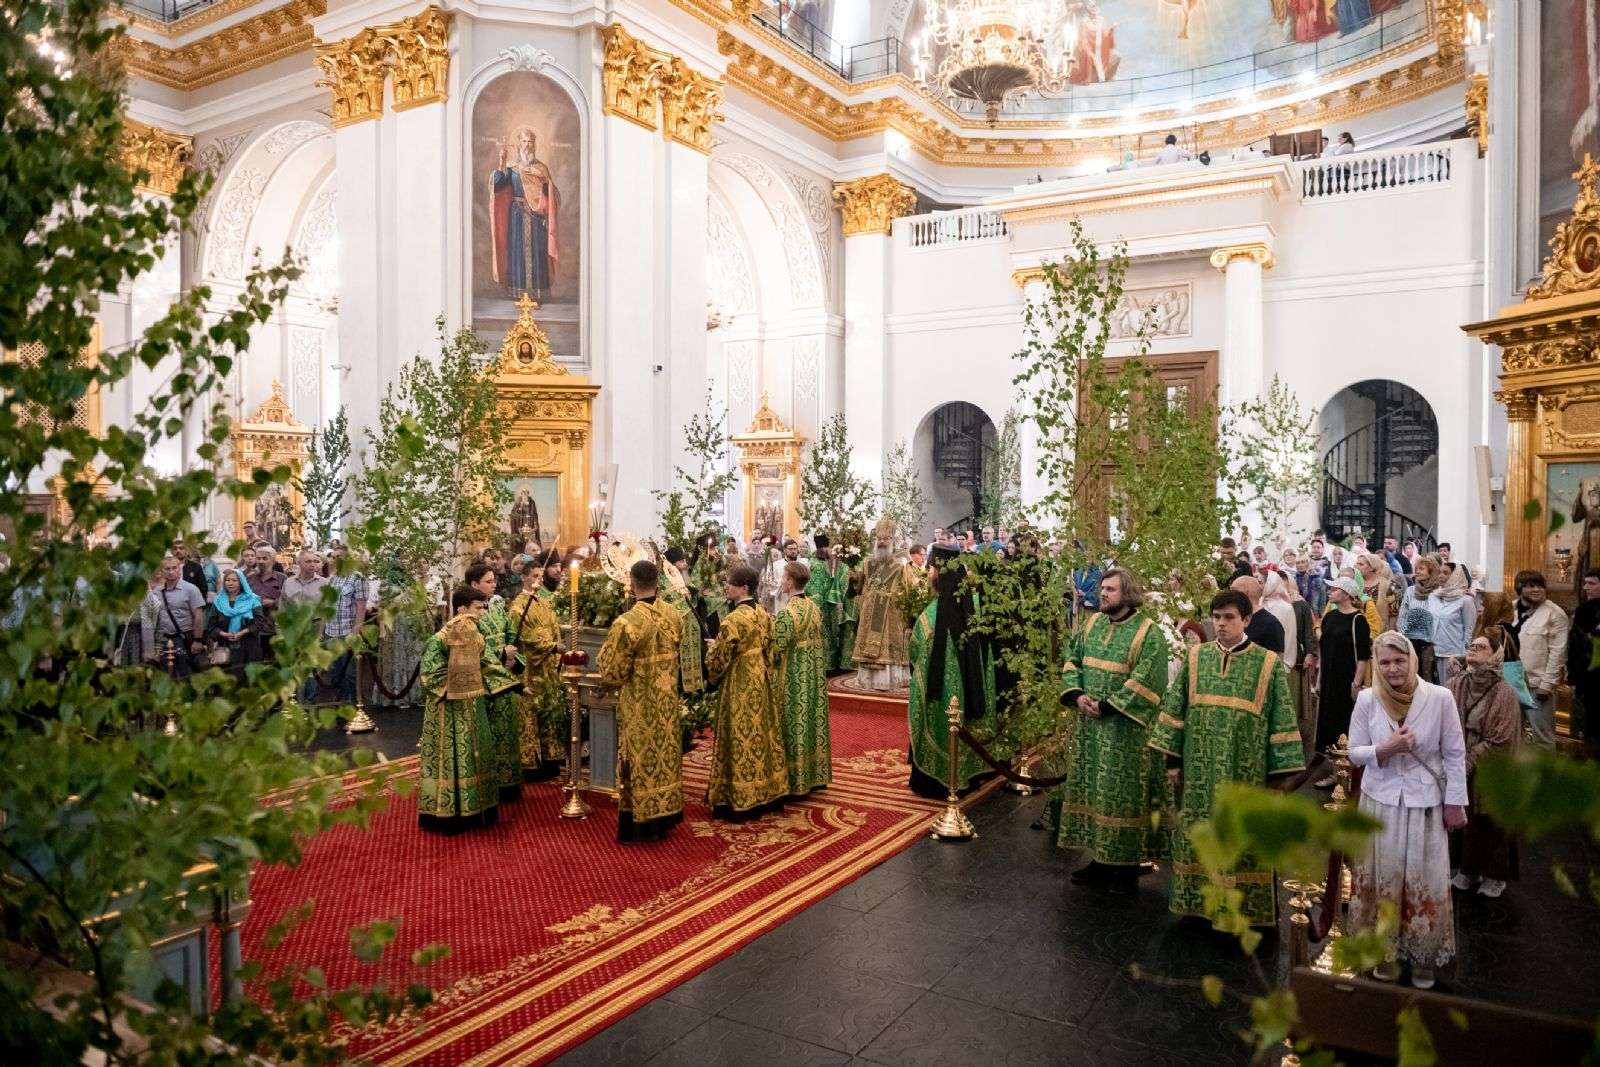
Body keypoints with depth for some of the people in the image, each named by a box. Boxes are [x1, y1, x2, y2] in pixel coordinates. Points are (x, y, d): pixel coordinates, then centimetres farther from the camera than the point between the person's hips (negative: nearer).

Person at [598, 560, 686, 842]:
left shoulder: (626, 623, -23)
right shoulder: (673, 614, -4)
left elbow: (613, 672, -15)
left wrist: (606, 650, 3)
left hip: (640, 705, -5)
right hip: (667, 700, 5)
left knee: (641, 758, 6)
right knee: (665, 751, 16)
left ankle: (641, 823, 15)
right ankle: (665, 817, 28)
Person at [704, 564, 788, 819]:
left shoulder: (734, 620, -21)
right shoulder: (763, 614, 3)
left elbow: (717, 660, -16)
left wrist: (714, 646, 5)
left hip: (738, 684, -8)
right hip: (761, 680, 8)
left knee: (741, 737, 0)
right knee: (760, 732, 15)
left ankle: (740, 799, 8)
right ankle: (767, 792, 24)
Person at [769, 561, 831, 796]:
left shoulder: (786, 613, -21)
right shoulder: (814, 608, 3)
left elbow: (776, 650, -18)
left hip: (792, 680, -7)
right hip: (813, 677, 8)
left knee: (794, 725, 2)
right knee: (812, 719, 15)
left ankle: (795, 781, 11)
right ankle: (814, 774, 26)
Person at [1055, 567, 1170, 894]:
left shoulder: (1149, 633, -9)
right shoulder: (1091, 624, 9)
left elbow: (1145, 681, -16)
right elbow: (1071, 660, 10)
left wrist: (1107, 705, -18)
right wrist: (1077, 695, -7)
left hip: (1124, 729, -6)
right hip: (1087, 726, 6)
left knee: (1122, 792, 1)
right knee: (1090, 788, 11)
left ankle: (1126, 863, 14)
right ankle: (1100, 857, 24)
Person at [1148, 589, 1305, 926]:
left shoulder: (1268, 664, -4)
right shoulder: (1195, 658, 3)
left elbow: (1281, 720, -3)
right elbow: (1175, 708, 7)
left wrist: (1280, 772, -5)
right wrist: (1173, 759, 5)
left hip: (1245, 773, -3)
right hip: (1200, 771, 3)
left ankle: (1248, 907, 21)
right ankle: (1204, 900, 25)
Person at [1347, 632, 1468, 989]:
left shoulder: (1440, 698, -12)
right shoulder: (1367, 700, -8)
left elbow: (1455, 755, -3)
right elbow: (1354, 753, -1)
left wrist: (1455, 803, -2)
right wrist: (1384, 749, -20)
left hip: (1425, 803, -1)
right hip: (1381, 801, 1)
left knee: (1426, 882, 9)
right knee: (1382, 878, 12)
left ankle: (1423, 955, 28)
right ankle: (1385, 951, 29)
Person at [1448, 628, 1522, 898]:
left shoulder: (1504, 694, -14)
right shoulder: (1455, 685, -3)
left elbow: (1500, 741, -15)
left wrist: (1467, 762, -15)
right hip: (1458, 771, 4)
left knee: (1489, 822, 9)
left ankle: (1494, 875, 28)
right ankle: (1467, 869, 31)